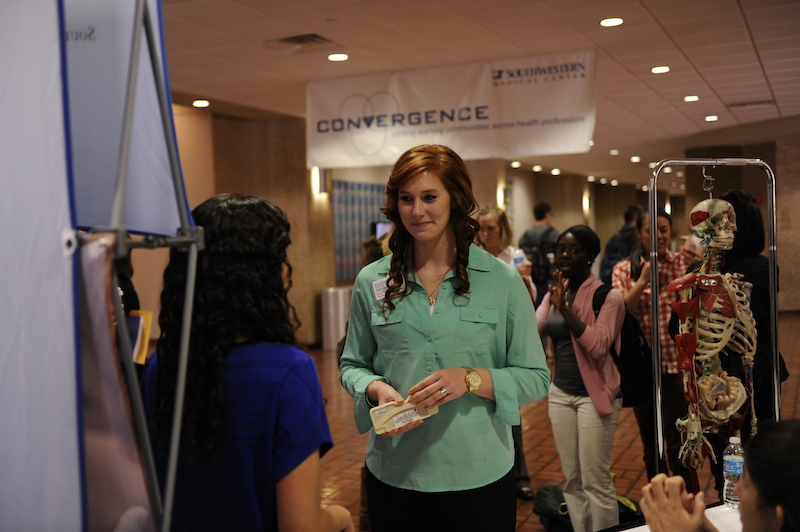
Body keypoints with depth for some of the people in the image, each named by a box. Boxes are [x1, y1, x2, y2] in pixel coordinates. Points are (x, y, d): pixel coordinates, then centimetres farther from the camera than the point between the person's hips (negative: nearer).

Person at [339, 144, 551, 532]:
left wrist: (471, 378, -18)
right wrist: (377, 390, -11)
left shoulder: (502, 280, -3)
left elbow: (536, 378, -2)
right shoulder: (371, 282, 2)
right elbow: (352, 366, 11)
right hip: (393, 474, 2)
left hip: (479, 476, -1)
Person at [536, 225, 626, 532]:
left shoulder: (607, 296, -10)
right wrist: (553, 301, -17)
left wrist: (566, 309, -23)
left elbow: (599, 345, -22)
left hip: (594, 394, -6)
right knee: (571, 479, 11)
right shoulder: (553, 293, 9)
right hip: (560, 393, 6)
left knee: (595, 481, -3)